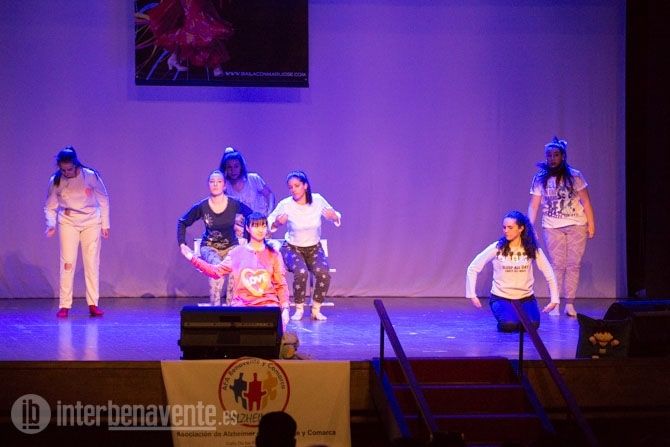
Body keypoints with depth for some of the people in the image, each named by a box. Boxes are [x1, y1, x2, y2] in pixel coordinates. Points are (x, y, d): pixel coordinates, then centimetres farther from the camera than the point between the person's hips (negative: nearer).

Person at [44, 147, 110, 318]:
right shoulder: (56, 181, -10)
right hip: (68, 223, 0)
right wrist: (51, 224, -18)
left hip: (91, 223, 0)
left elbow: (103, 199, -2)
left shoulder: (91, 176, -14)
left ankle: (93, 304, 6)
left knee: (92, 263, 0)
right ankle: (64, 306, -3)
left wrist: (105, 225, -1)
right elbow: (50, 207, -1)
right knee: (67, 263, -6)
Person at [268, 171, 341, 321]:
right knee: (301, 272, -33)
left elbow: (336, 217, 4)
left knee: (323, 273, -29)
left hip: (314, 248, 2)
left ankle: (316, 309, -9)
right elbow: (269, 222, -2)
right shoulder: (285, 205, -16)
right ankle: (299, 309, -12)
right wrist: (277, 222, -25)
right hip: (292, 248, -2)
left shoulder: (318, 200, -10)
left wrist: (334, 217, -20)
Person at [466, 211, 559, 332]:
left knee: (533, 325, -24)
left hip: (526, 297, 2)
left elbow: (549, 273, 0)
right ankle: (504, 320, 8)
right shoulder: (497, 248, -10)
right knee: (509, 325, -30)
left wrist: (554, 299, -6)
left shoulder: (532, 249, -5)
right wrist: (472, 295, -13)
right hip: (501, 298, -2)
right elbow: (473, 268, -6)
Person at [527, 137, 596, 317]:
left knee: (573, 265, -2)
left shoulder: (574, 176, -2)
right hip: (552, 227, 0)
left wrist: (591, 224, -6)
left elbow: (586, 202, -1)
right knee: (557, 265, -2)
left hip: (576, 225, 0)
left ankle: (569, 304, 1)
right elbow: (533, 205, -1)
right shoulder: (540, 179, 0)